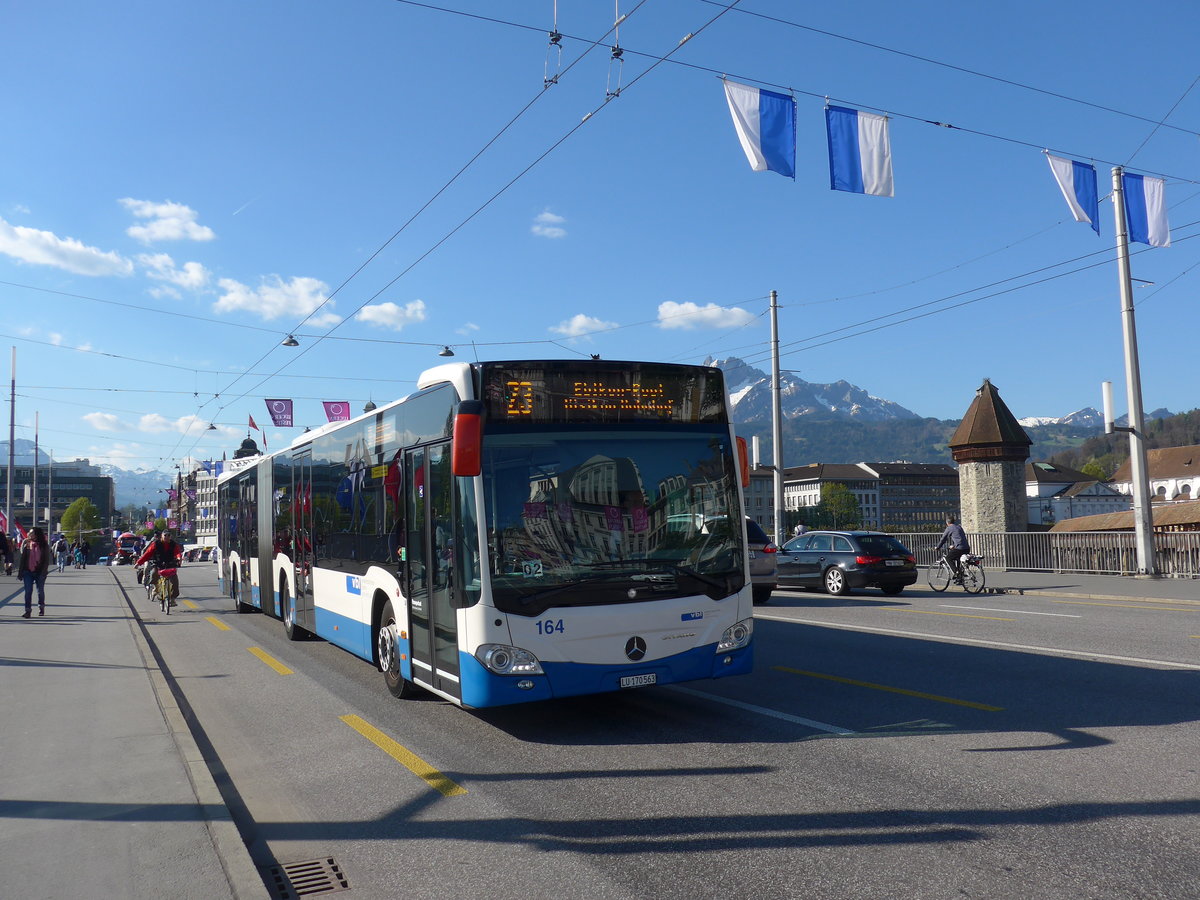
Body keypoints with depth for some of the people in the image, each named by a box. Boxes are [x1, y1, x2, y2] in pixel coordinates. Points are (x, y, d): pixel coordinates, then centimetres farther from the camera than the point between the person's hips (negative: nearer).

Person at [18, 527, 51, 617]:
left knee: (40, 591, 11)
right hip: (28, 572, 1)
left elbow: (46, 560, -4)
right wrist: (20, 572, 1)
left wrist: (43, 573, -12)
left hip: (39, 572, -1)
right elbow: (22, 559, 6)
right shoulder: (27, 544, 3)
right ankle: (27, 611, -1)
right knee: (28, 591, -4)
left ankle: (41, 608, 29)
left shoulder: (44, 546, -3)